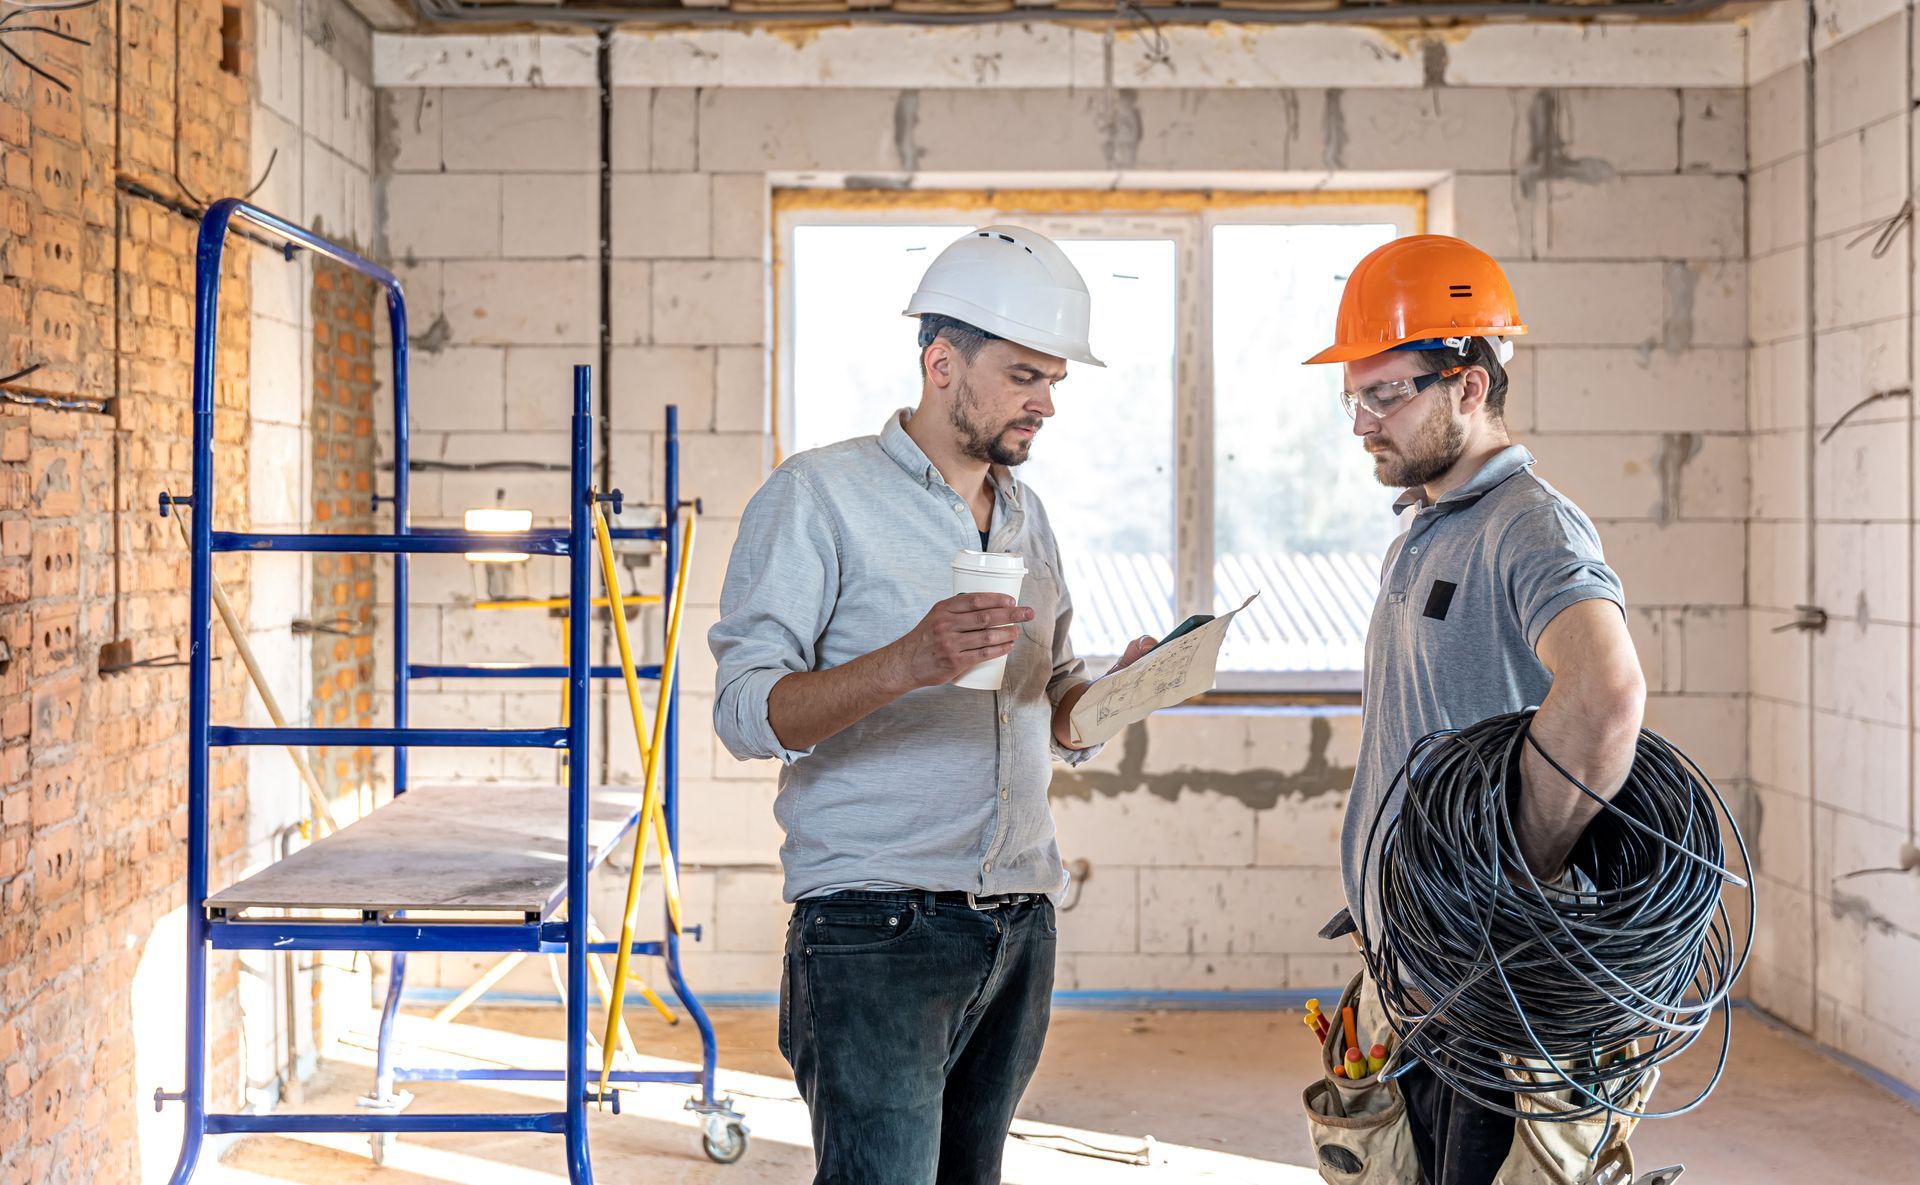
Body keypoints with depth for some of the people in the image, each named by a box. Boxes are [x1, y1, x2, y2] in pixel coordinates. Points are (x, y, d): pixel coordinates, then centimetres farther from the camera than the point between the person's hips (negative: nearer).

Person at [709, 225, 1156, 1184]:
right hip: (877, 925, -6)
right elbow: (747, 712, -12)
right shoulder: (821, 493, -4)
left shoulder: (1025, 515, 18)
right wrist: (907, 664, -27)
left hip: (1018, 925, 7)